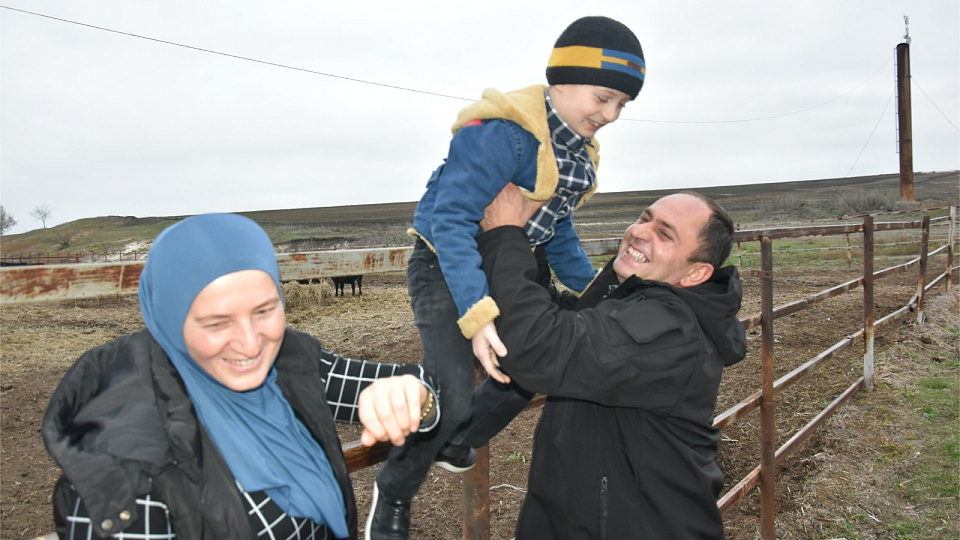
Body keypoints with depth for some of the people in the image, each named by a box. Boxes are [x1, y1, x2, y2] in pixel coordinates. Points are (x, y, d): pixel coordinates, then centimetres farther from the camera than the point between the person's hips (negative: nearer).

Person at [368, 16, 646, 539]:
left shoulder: (579, 148, 5)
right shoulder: (502, 133, -27)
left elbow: (558, 232, 15)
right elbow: (451, 221, -32)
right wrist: (478, 314, -42)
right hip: (449, 268, -9)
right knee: (451, 402, -19)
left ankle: (450, 442, 37)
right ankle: (392, 495, 9)